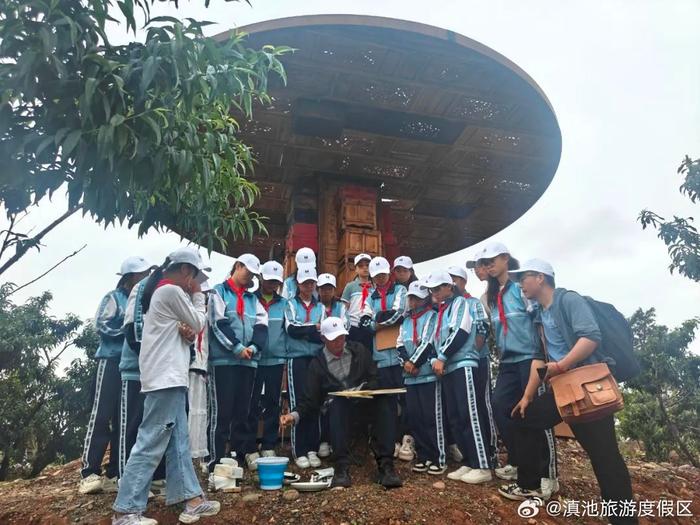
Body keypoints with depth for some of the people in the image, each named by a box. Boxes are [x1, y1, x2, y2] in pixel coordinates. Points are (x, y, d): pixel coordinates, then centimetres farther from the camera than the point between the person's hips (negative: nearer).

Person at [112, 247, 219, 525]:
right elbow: (198, 324, -6)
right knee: (151, 444, -4)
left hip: (170, 377, 11)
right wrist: (198, 296, 6)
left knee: (179, 442, 10)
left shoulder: (162, 292, 19)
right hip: (165, 378, -11)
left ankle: (192, 499, 15)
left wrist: (188, 313, -2)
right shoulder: (172, 291, -12)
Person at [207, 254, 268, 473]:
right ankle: (216, 461, 3)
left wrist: (253, 347, -10)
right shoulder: (219, 292, 1)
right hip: (223, 360, -5)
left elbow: (261, 325, 8)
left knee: (243, 410, 12)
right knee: (222, 411, -3)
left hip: (248, 361, 5)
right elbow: (219, 323, -10)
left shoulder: (252, 298, 17)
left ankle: (243, 452, 21)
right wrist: (237, 347, -15)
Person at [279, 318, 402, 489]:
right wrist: (295, 415, -17)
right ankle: (342, 467, -35)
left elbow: (375, 379, 6)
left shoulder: (358, 350, 8)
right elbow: (310, 399, 2)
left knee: (382, 401, -31)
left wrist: (362, 390, -16)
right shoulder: (317, 364, 4)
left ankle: (385, 465, -31)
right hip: (339, 408, -1)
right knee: (338, 403, -36)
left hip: (366, 402, 1)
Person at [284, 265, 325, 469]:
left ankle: (312, 450, 13)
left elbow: (324, 335, 1)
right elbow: (291, 329, -10)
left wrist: (302, 331, -11)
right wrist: (314, 327, -5)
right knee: (298, 403, -4)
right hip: (297, 359, -2)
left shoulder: (320, 307, 13)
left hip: (316, 359, 3)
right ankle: (299, 452, 5)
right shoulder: (291, 305, 6)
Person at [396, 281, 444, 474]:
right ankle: (423, 456, 20)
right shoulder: (406, 320, 18)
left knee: (432, 417, -4)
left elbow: (429, 343, -11)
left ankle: (438, 458, 7)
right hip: (410, 377, 6)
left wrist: (414, 363, -10)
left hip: (428, 374, -6)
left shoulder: (433, 316, -1)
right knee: (414, 416, 8)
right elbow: (400, 344, 11)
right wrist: (406, 363, -6)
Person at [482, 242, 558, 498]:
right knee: (500, 406, 2)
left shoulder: (521, 286, -6)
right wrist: (500, 351, 17)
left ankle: (548, 475, 8)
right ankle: (517, 462, 18)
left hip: (530, 357, -7)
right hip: (508, 361, 7)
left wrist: (544, 356, -14)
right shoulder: (493, 295, 15)